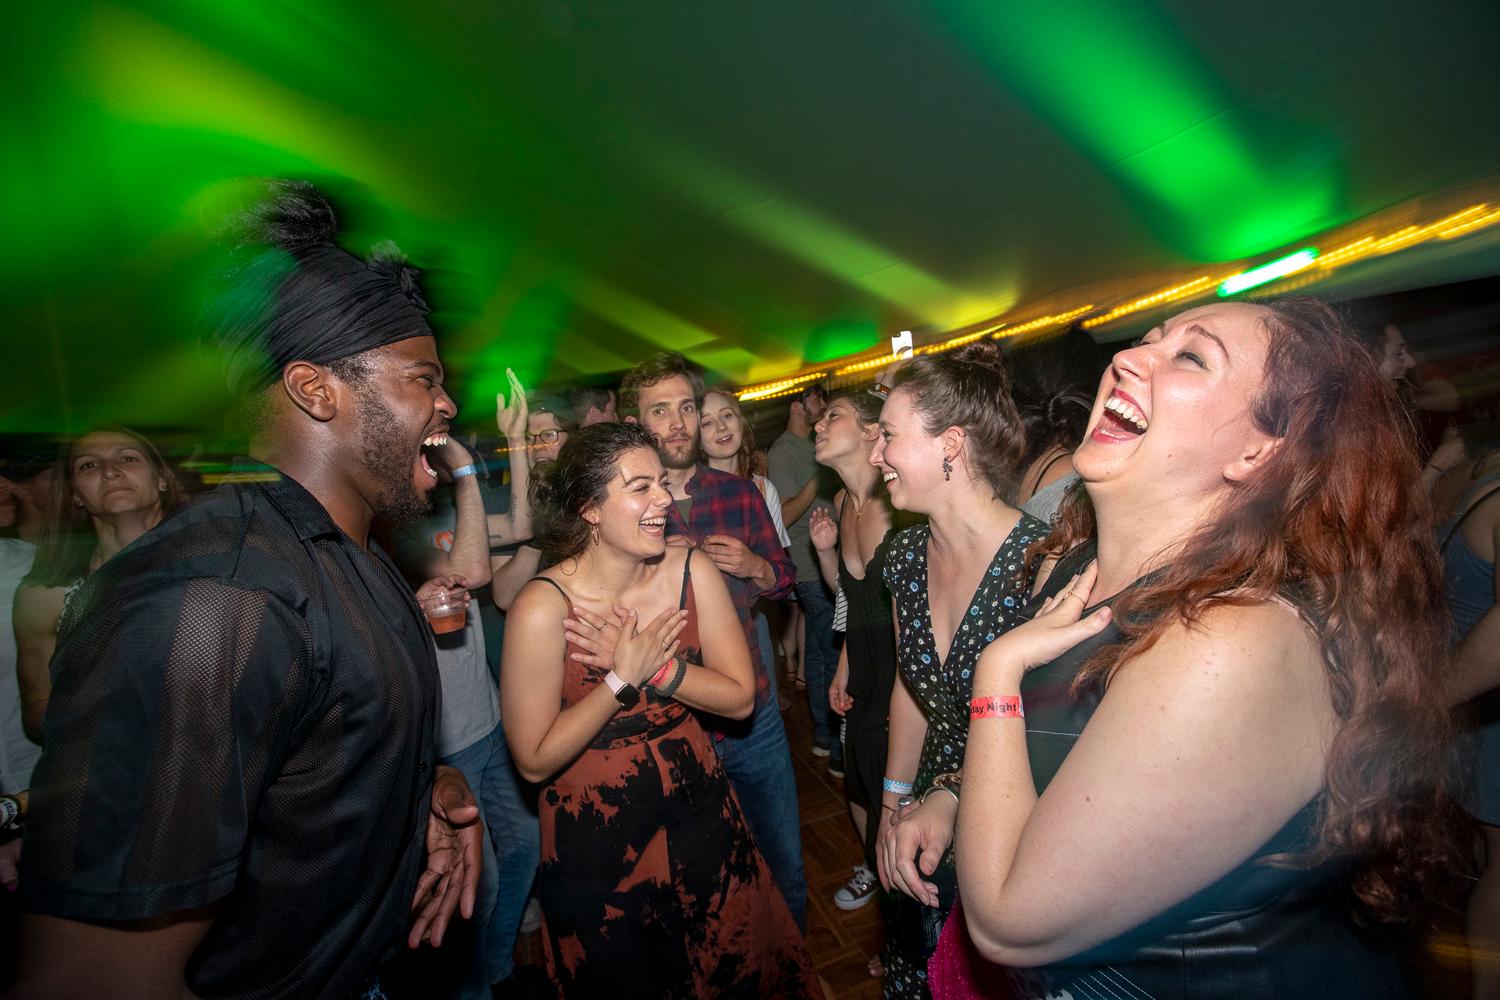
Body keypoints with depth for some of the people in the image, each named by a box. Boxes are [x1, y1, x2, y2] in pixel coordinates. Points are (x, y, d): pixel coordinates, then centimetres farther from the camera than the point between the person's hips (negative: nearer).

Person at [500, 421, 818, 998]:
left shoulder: (692, 571, -14)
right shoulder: (544, 607, -25)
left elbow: (740, 698, -12)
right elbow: (535, 761, -19)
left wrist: (653, 666, -24)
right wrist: (624, 676, -24)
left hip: (697, 812, 3)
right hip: (595, 840, -3)